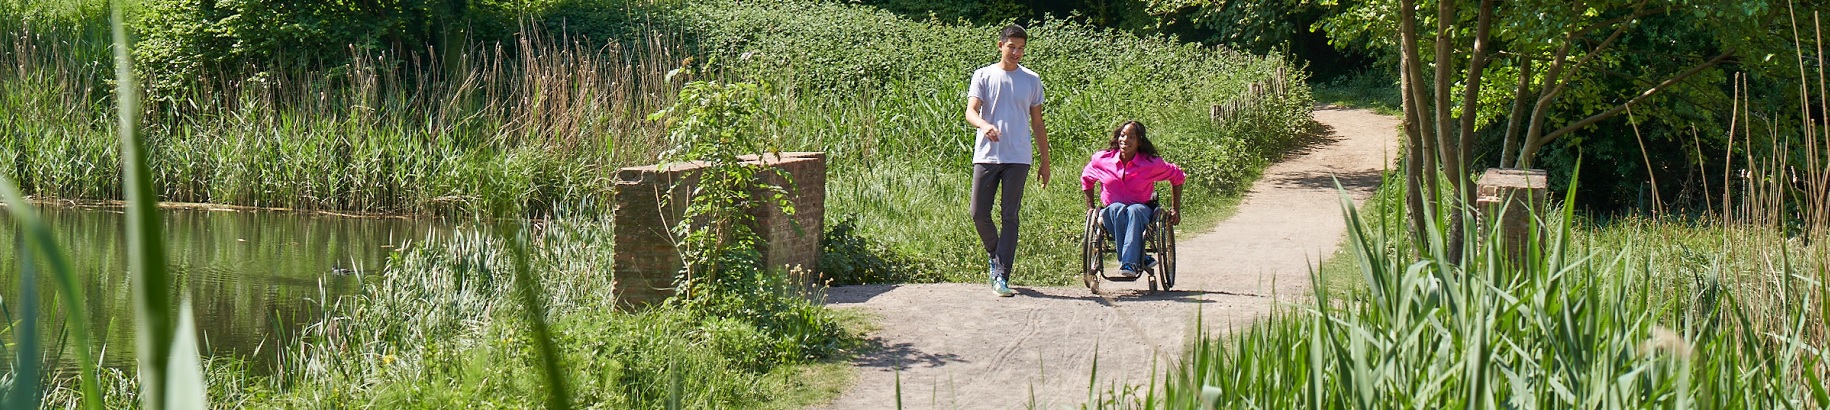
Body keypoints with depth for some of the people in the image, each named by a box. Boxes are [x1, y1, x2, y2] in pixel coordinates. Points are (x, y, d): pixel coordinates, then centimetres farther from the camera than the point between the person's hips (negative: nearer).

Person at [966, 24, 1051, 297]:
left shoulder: (1032, 80, 11)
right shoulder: (983, 76, 5)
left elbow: (1037, 123, 15)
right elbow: (971, 111, -6)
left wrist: (1045, 161, 13)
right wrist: (985, 125, -29)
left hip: (1018, 158, 0)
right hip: (986, 155, 0)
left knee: (1009, 216, -4)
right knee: (979, 213, -2)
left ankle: (1002, 277, -5)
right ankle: (995, 255, 26)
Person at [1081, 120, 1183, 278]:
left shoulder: (1151, 163, -4)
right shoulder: (1102, 160, 0)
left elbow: (1177, 177, 11)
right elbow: (1086, 178, 20)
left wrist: (1175, 210, 9)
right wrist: (1091, 208, 15)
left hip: (1142, 211, -1)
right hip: (1111, 215, 1)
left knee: (1134, 210, -39)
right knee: (1117, 208, -37)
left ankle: (1129, 263, -48)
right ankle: (1140, 258, -39)